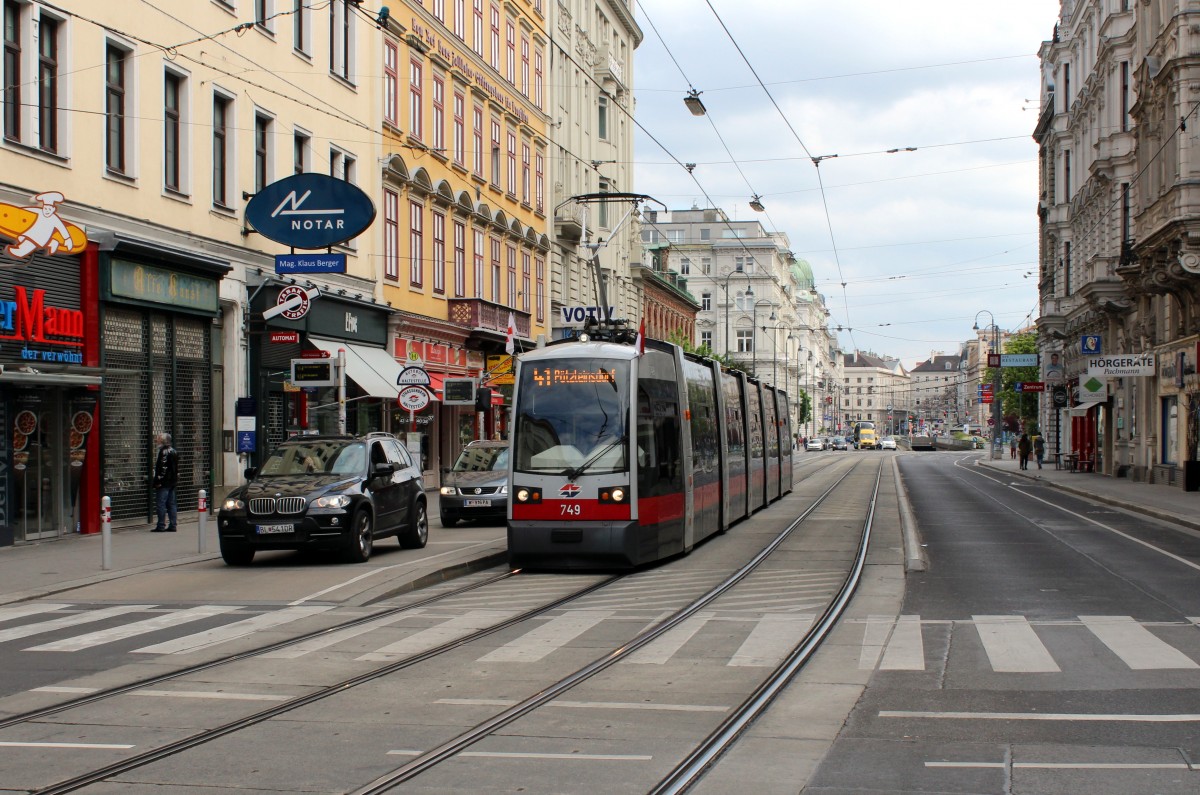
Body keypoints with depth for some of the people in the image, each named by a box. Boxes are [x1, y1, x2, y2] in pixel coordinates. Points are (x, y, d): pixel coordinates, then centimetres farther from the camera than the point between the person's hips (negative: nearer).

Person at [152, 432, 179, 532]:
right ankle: (172, 525, 11)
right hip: (173, 482, 10)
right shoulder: (173, 451, 16)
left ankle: (160, 526, -7)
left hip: (164, 483, -10)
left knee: (160, 504, -6)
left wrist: (158, 481, -18)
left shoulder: (164, 452, -13)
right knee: (171, 504, 11)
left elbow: (163, 467, -20)